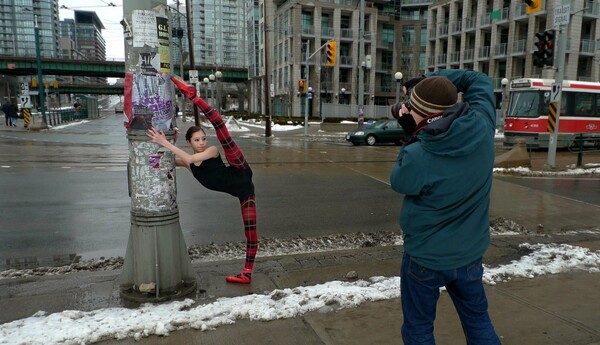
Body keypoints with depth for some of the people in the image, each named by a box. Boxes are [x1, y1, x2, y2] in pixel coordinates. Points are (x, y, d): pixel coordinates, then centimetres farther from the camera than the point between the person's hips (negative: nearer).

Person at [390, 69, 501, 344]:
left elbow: (399, 182, -7)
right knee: (478, 321, 25)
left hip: (425, 259, -5)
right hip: (470, 255, 5)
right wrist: (435, 77, -1)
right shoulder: (482, 126, -15)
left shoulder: (418, 156, -31)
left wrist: (412, 136, -5)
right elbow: (480, 80, 5)